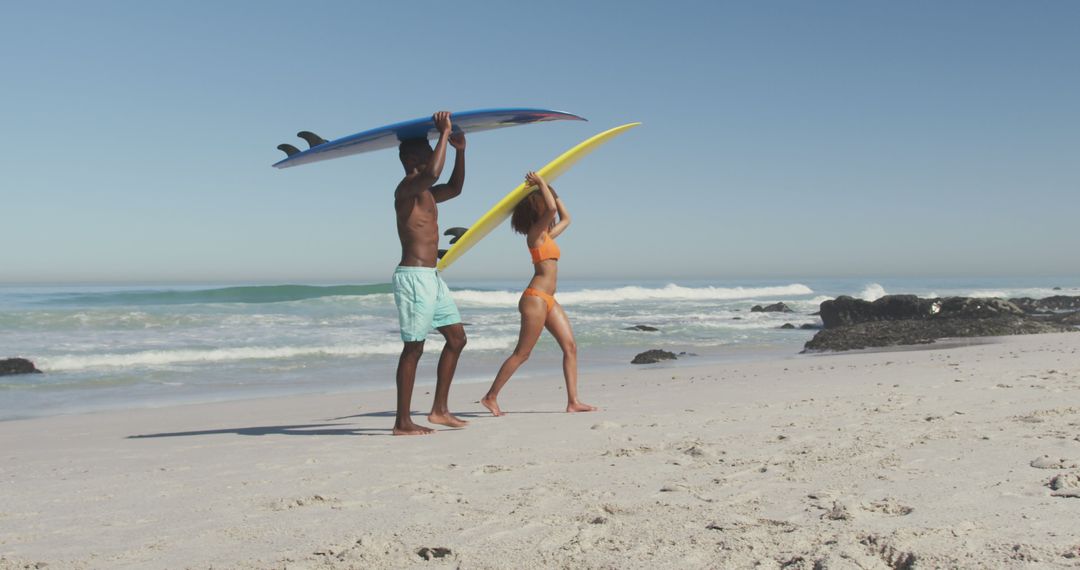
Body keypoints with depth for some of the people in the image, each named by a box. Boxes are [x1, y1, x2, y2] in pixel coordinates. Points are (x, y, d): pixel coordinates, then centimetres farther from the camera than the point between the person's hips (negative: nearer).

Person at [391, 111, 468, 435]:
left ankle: (440, 409, 17)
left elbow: (455, 188, 33)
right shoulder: (406, 188, -11)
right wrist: (444, 134, -22)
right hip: (413, 276, -10)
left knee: (456, 338, 11)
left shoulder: (425, 193, 18)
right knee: (414, 348, -7)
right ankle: (402, 422, -1)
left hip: (431, 278, 10)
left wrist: (459, 151, 21)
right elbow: (432, 174, -32)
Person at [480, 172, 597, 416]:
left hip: (548, 300, 9)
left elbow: (566, 218, 32)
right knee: (522, 353, -4)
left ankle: (573, 401, 0)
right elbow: (551, 209, -27)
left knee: (570, 346, 1)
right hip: (535, 298, -9)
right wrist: (541, 183, -12)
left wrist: (551, 190, 26)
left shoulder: (547, 235, 17)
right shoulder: (535, 233, -9)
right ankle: (491, 397, 6)